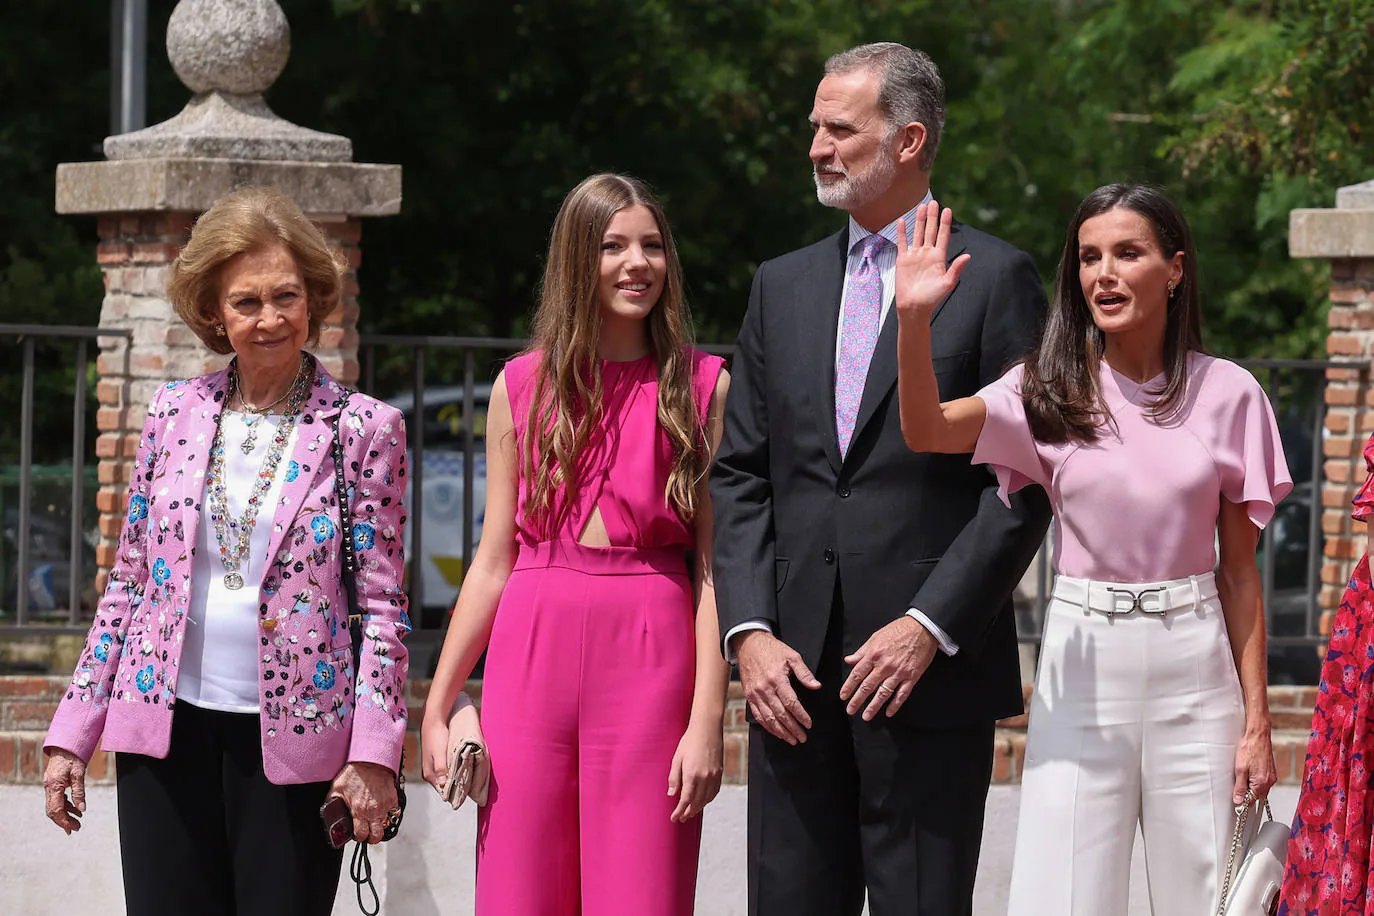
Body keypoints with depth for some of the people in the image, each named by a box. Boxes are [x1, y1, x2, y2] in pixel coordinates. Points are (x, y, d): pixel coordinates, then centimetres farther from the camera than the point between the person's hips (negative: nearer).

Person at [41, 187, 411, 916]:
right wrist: (74, 731, 9)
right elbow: (128, 582, 13)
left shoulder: (362, 429, 0)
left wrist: (373, 753, -10)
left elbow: (382, 604, -1)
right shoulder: (174, 414, 8)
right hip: (167, 725, 3)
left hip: (293, 740, -3)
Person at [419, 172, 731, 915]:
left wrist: (707, 719, -10)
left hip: (649, 658, -2)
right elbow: (493, 561, 10)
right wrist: (435, 708, 6)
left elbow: (713, 567, -2)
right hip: (531, 653, 2)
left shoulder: (703, 388, 3)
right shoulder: (523, 387, 8)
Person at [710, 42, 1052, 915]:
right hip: (795, 675, 5)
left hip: (933, 669, -5)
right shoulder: (783, 285, 16)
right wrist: (751, 631, 0)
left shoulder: (994, 277, 0)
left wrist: (929, 627, -13)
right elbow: (739, 475, 13)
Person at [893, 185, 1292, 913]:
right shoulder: (1049, 391, 1)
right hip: (1082, 659, 0)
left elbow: (1240, 570, 5)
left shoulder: (1226, 393, 1)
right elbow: (928, 431, -16)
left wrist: (1256, 719, 2)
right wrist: (914, 317, -32)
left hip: (1193, 666, 0)